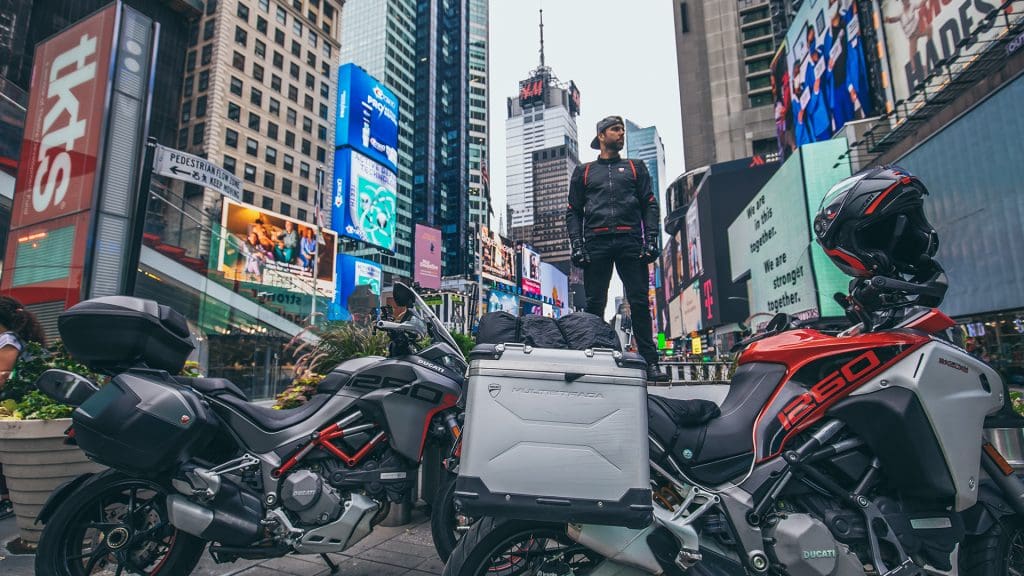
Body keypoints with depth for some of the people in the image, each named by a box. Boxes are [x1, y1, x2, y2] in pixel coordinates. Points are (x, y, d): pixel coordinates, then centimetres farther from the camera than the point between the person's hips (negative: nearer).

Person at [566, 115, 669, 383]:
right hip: (596, 243, 0)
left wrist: (651, 238, -2)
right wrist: (576, 244, -1)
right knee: (594, 303, -3)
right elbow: (573, 212, 14)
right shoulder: (583, 172, 21)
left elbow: (650, 205, 13)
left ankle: (649, 361, -5)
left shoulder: (636, 168, 22)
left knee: (640, 302, -6)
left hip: (630, 241, 0)